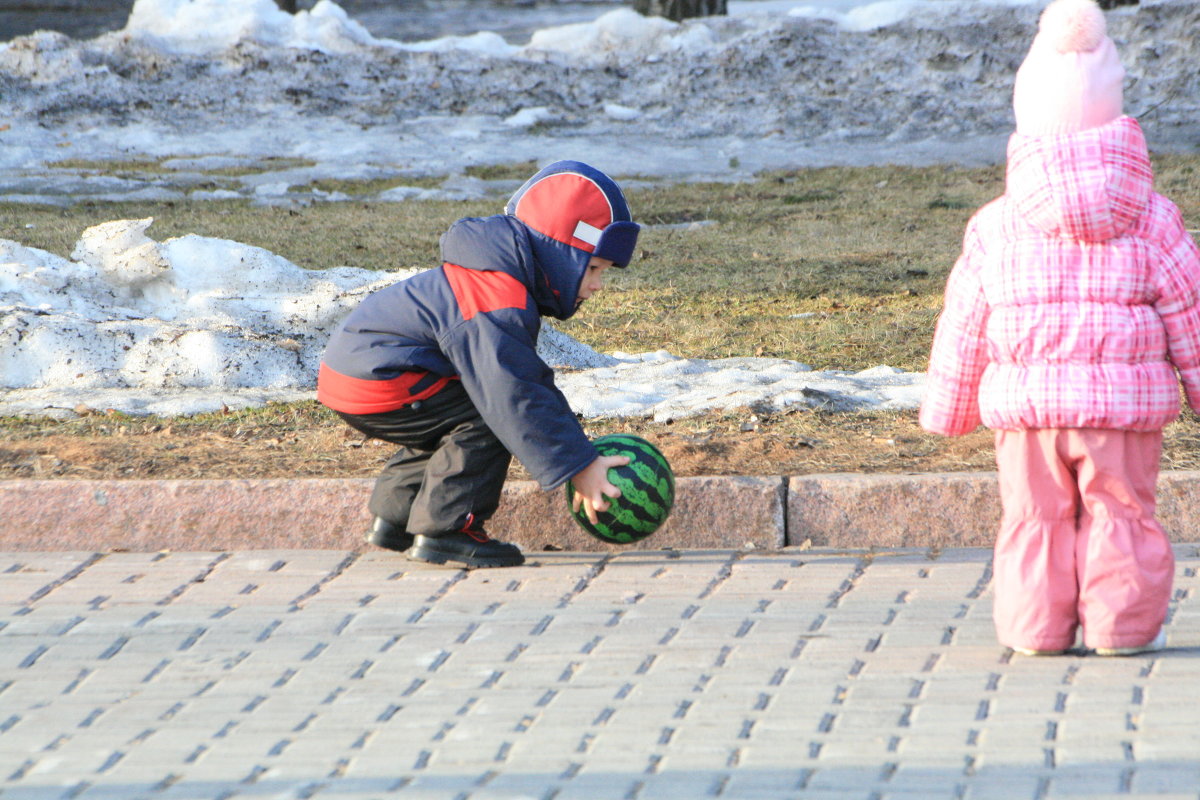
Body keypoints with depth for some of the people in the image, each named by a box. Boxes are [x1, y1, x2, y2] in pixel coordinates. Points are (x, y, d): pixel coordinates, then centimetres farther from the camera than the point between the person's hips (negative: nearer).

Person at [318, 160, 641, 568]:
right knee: (490, 417, -16)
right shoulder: (497, 305, -21)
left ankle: (394, 517, 31)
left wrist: (580, 455, 18)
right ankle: (444, 530, -13)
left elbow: (532, 380, 22)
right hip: (376, 386, -11)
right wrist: (578, 467, -25)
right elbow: (517, 396, -27)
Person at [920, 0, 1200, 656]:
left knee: (1035, 518, 9)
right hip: (1123, 404, -1)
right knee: (1120, 514, 7)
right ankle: (1123, 623, 7)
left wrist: (947, 409, 15)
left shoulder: (996, 226, -1)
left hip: (1025, 404, 1)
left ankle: (1036, 626, 10)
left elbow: (963, 326, 4)